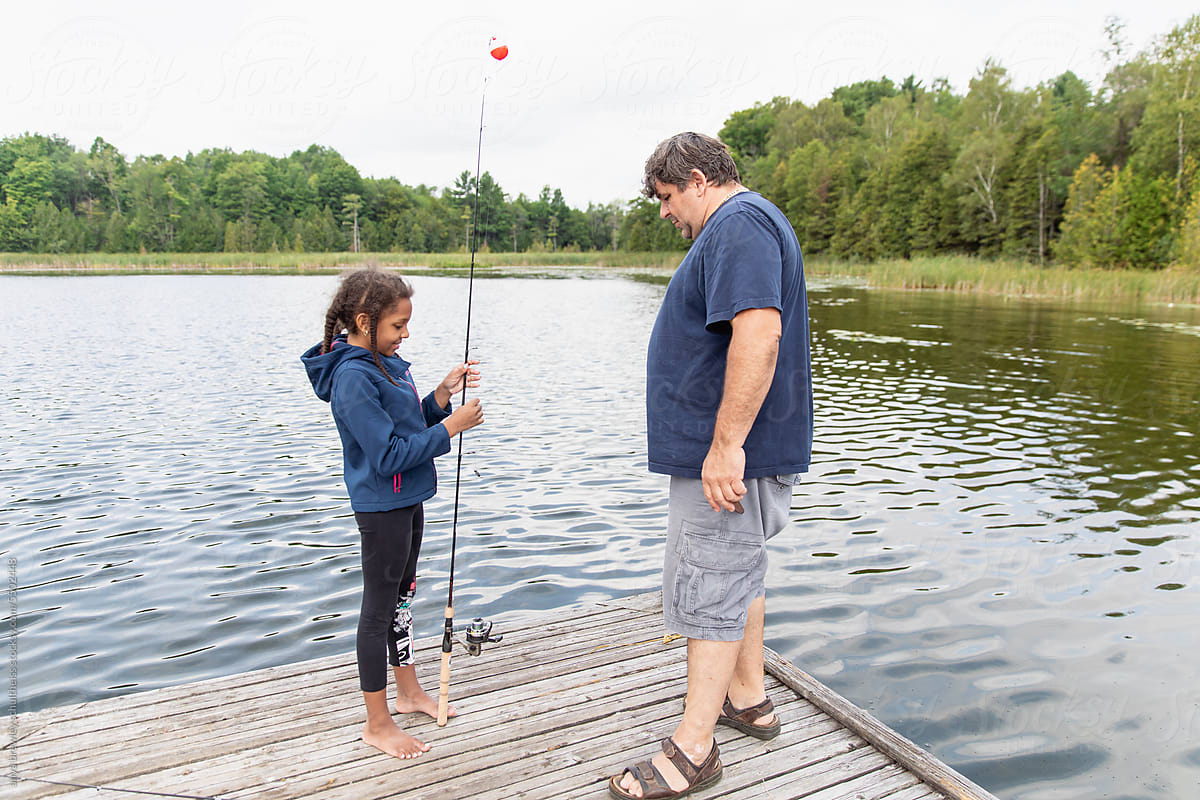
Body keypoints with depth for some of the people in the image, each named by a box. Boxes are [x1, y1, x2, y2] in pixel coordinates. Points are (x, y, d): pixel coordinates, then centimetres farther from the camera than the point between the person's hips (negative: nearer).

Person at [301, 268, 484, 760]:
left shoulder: (385, 361, 7)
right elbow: (388, 456, -26)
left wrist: (444, 393, -3)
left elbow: (412, 424, 11)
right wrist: (451, 427, -22)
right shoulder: (353, 377, -22)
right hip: (381, 506, -9)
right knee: (378, 607, 3)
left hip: (407, 499, 9)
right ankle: (377, 724, 17)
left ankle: (409, 691, 38)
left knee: (401, 595, 20)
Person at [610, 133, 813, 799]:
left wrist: (726, 444, -30)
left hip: (730, 457, -11)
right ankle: (749, 700, 36)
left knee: (708, 592, -3)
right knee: (739, 573, 20)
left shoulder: (739, 224, -15)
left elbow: (759, 333, -30)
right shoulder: (745, 225, 20)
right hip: (735, 450, 11)